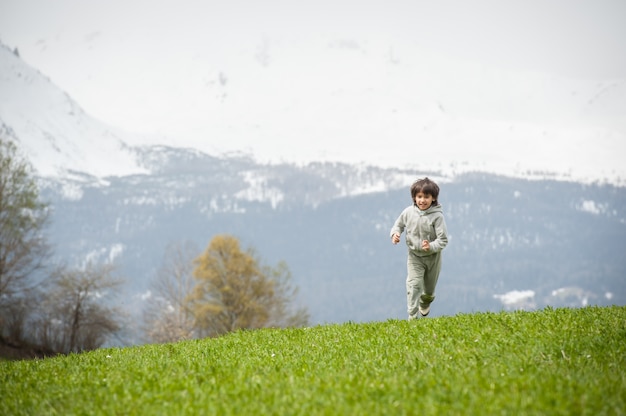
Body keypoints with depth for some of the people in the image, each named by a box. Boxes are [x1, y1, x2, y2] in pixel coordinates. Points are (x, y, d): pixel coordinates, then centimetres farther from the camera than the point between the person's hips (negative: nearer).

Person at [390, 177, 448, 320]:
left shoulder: (437, 216, -22)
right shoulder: (408, 212, -13)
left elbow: (443, 240, -22)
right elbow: (399, 225, 7)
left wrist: (431, 247, -40)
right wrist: (395, 233, -15)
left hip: (433, 257, 0)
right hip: (414, 256, 0)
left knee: (429, 289, 19)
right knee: (414, 284, -17)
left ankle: (425, 304, 53)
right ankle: (412, 316, -13)